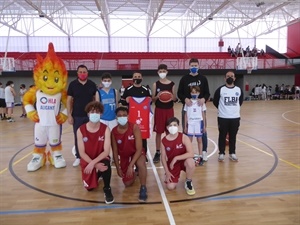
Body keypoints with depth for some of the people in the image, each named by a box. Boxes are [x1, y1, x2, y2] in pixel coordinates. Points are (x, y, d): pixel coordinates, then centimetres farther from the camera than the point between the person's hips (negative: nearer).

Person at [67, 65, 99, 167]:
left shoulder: (92, 84, 1)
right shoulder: (72, 84, -2)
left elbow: (96, 99, 7)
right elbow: (69, 100, 0)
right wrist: (69, 115, -6)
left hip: (90, 115, 1)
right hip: (77, 116, 0)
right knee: (78, 137, 7)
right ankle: (78, 157, 20)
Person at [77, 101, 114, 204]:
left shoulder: (105, 129, -15)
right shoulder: (81, 130, -13)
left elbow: (106, 151, -19)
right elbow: (82, 153, -13)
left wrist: (94, 162, -31)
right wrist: (95, 165, -23)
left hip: (101, 158, -2)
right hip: (87, 160, 2)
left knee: (106, 164, -36)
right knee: (89, 187, -4)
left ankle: (107, 189, -11)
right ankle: (97, 174, 30)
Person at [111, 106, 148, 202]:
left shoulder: (135, 127, -24)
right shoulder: (114, 131, -16)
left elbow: (139, 149, -25)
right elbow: (115, 151, -6)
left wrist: (131, 165, -30)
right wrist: (118, 168, -7)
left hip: (136, 153, -3)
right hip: (124, 156, 3)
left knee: (141, 164, -38)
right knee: (127, 183, 3)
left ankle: (143, 188, -17)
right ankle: (133, 173, 38)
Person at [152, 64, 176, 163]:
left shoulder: (172, 84, 0)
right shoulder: (155, 84, -1)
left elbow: (175, 98, 5)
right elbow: (152, 99, 0)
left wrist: (171, 97, -17)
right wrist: (157, 96, -20)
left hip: (169, 110, 1)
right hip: (159, 110, 0)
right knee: (158, 132, 5)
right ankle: (158, 152, 16)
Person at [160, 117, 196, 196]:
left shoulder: (184, 137, -18)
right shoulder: (164, 141, -10)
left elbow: (191, 154, -27)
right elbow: (163, 157, -3)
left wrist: (176, 158, -30)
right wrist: (167, 172, -9)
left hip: (183, 161, -2)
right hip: (172, 164, 2)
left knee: (190, 162, -38)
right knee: (170, 187, -13)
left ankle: (188, 182, -7)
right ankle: (174, 177, 26)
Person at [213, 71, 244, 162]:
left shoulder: (239, 90, 3)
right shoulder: (220, 89, -6)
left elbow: (240, 101, 18)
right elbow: (215, 101, 2)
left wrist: (235, 108, 13)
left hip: (235, 117, 3)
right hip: (223, 117, -3)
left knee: (233, 136, 11)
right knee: (222, 136, 6)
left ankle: (232, 153, 25)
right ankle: (221, 153, 18)